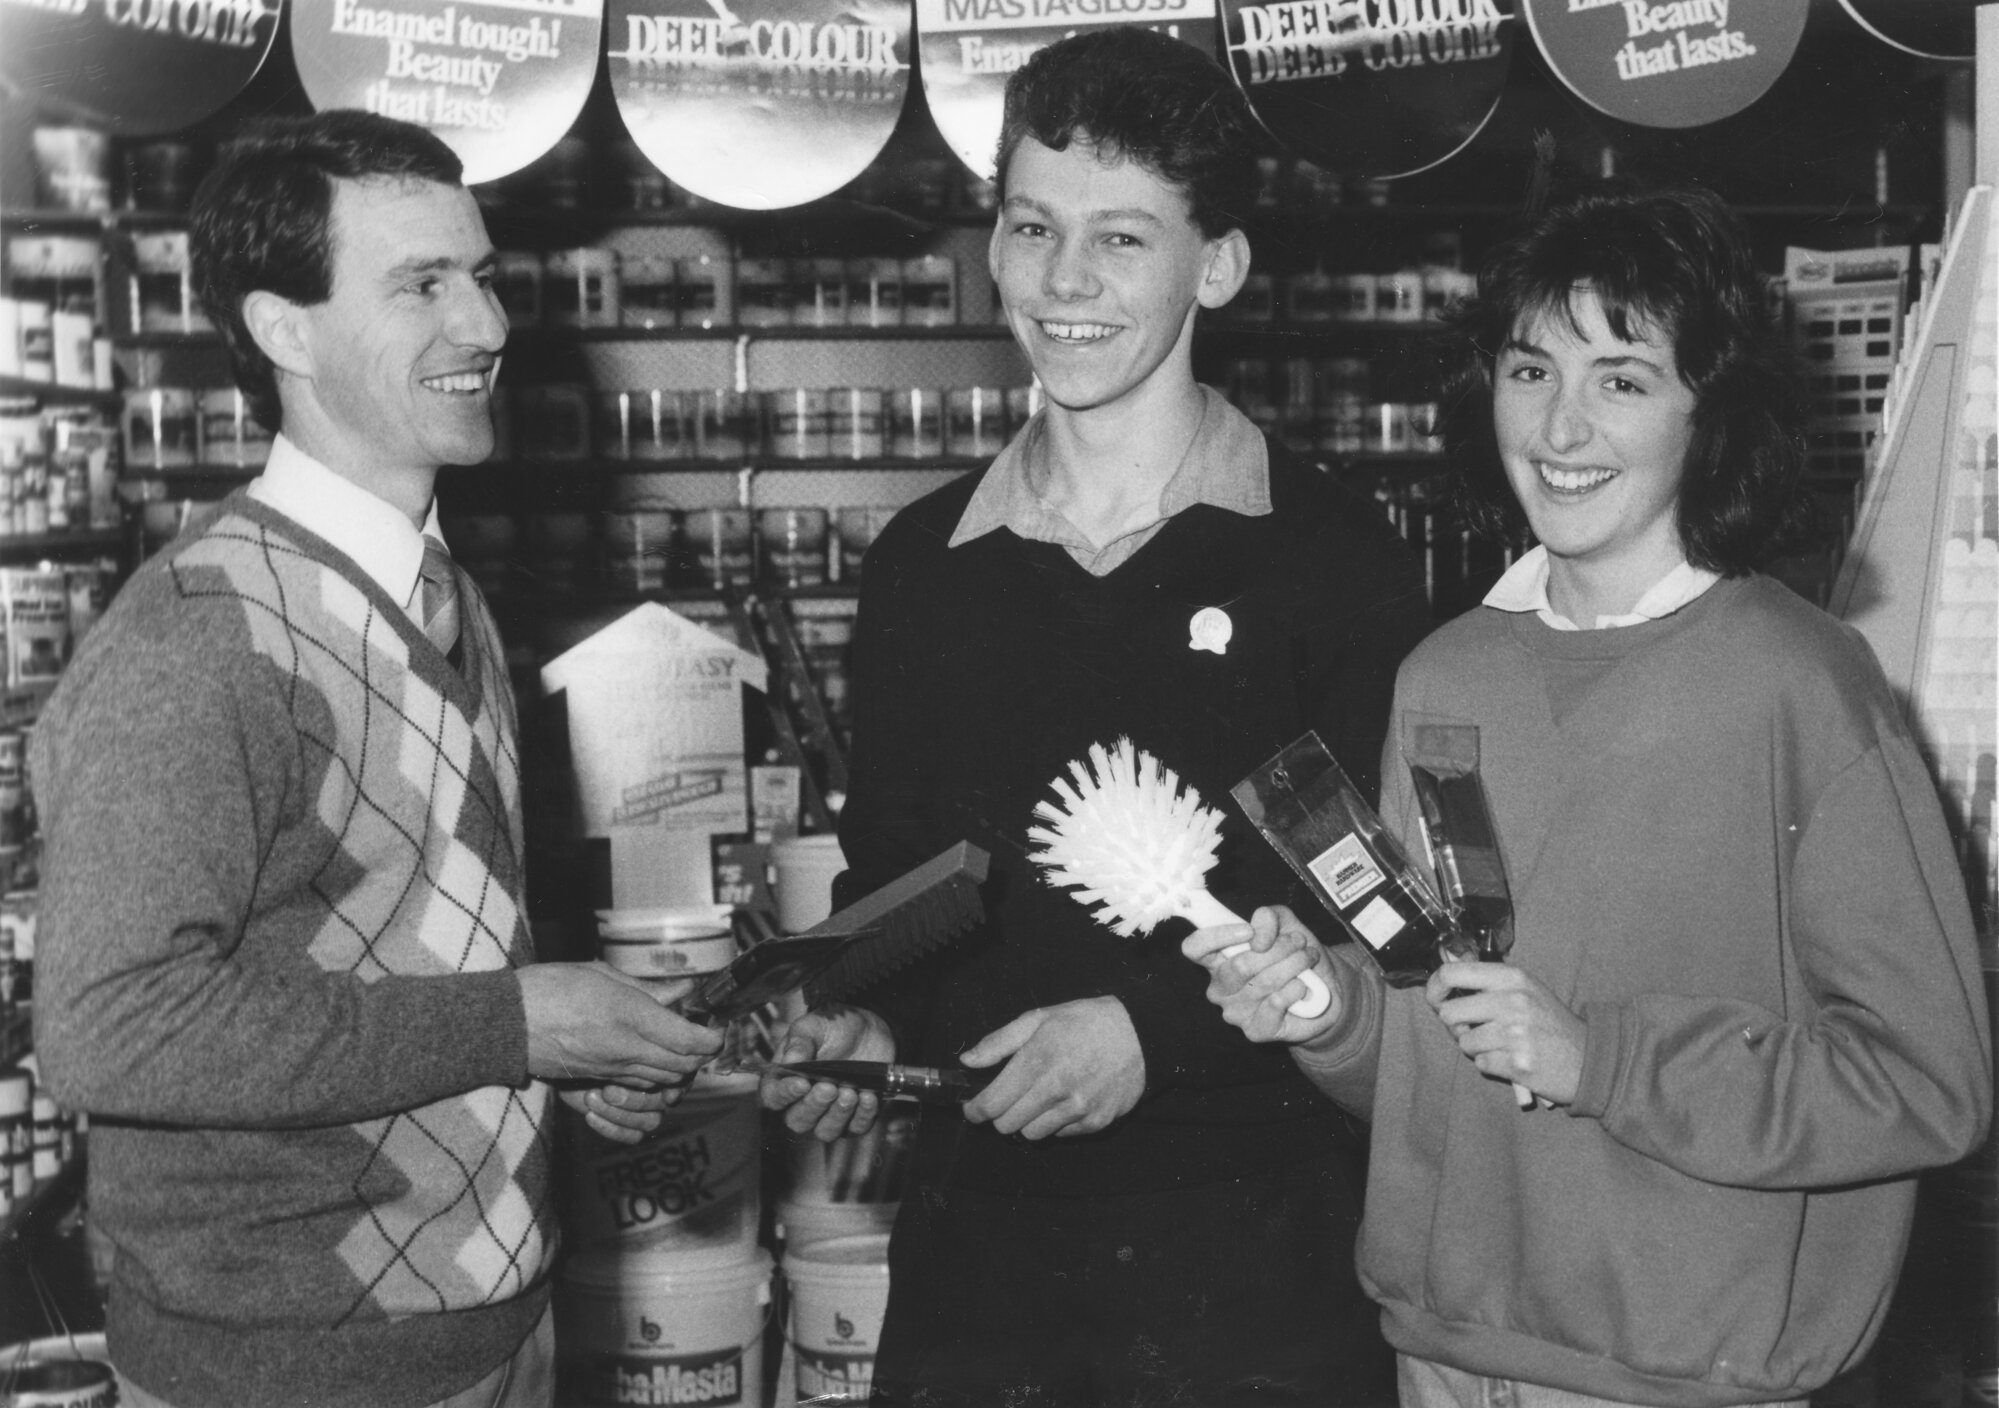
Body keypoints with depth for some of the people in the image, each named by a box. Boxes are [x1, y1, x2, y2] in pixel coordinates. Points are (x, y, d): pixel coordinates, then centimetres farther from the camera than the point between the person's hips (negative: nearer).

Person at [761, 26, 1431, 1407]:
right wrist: (867, 1022, -2)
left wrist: (1154, 1028, -14)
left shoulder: (1335, 559, -5)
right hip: (976, 1232, 3)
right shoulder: (921, 563, 6)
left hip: (1255, 1252, -3)